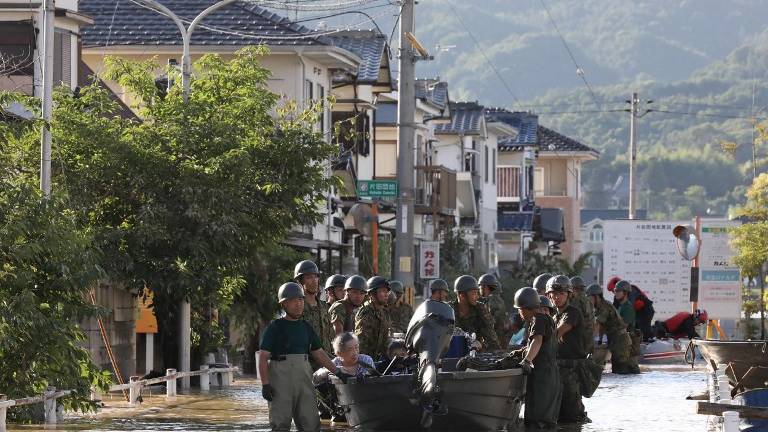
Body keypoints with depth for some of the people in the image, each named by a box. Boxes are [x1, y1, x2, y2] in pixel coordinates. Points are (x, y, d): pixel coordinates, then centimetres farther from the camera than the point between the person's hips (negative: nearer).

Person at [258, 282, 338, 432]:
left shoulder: (306, 327, 15)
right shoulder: (275, 327, -1)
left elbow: (319, 354, 20)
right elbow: (263, 357, -5)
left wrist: (337, 372, 12)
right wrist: (265, 384, -14)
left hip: (303, 378, 5)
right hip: (280, 378, -5)